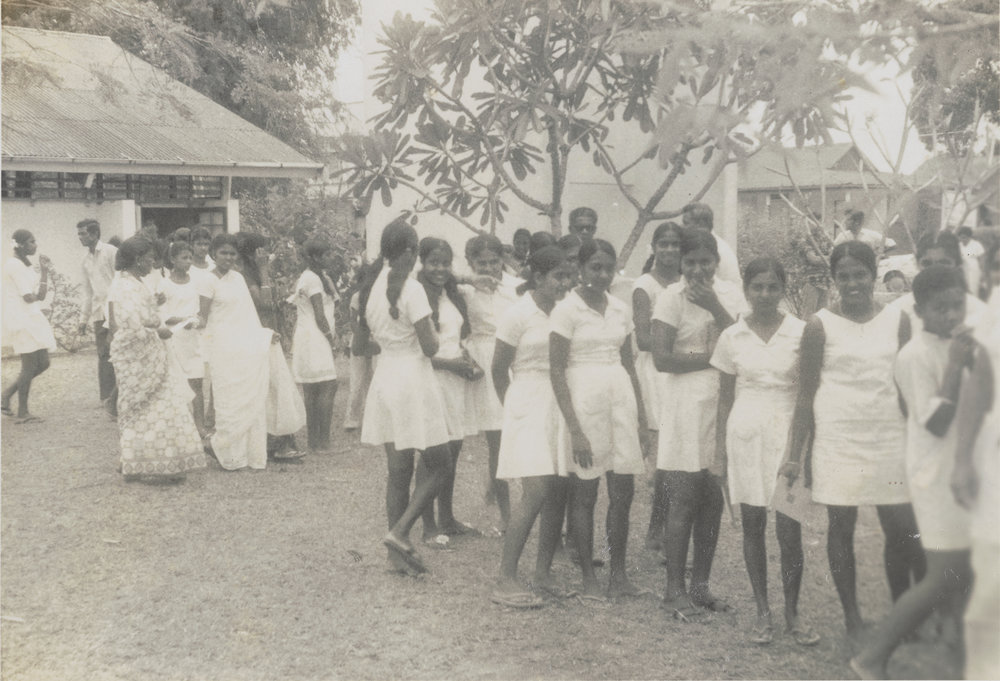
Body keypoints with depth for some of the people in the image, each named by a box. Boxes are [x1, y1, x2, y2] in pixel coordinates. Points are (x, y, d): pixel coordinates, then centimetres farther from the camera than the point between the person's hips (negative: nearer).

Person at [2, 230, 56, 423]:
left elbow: (40, 296, 11)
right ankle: (22, 413, 3)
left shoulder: (26, 266, 16)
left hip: (33, 319, 10)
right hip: (21, 321, -10)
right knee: (30, 367, -5)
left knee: (42, 363, 10)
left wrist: (44, 271, 4)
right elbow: (29, 297, -18)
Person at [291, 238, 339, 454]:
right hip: (316, 339, -10)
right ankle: (322, 441, -11)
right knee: (328, 388, -11)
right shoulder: (314, 279, -14)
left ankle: (314, 441, 13)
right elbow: (320, 317, -17)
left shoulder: (305, 277, 17)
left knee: (312, 391, 10)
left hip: (306, 337, 10)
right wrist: (332, 341, -8)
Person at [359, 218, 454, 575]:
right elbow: (430, 347, -15)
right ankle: (400, 531, -7)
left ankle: (397, 552, 14)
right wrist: (433, 331, 4)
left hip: (385, 378, 8)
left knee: (398, 470, 11)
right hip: (414, 381, -8)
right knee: (438, 464, 5)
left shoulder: (372, 287, 7)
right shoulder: (411, 289, -16)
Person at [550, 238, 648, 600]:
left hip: (621, 398, 5)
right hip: (584, 399, -5)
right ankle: (588, 577, 14)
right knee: (584, 492, 3)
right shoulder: (567, 309, -7)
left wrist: (641, 415, 14)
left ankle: (618, 574, 18)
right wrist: (574, 429, -15)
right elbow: (556, 371, -10)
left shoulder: (621, 310, 9)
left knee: (623, 491, 6)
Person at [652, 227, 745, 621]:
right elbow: (662, 358, -15)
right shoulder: (672, 297, -8)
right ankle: (675, 591, 9)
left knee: (713, 500, 10)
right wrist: (715, 357, -12)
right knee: (683, 501, -2)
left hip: (724, 403, 5)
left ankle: (700, 585, 22)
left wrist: (714, 307, -14)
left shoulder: (729, 293, 7)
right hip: (687, 406, -5)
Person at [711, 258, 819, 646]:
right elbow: (725, 398, 9)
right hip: (745, 432, 2)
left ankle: (792, 614, 9)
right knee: (752, 524, 6)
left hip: (788, 431, -2)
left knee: (789, 528, -4)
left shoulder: (801, 333, -1)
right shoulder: (732, 337, 4)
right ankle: (763, 612, 16)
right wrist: (720, 448, 5)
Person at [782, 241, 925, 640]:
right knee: (841, 527, 4)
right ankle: (852, 619, 16)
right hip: (838, 440, -2)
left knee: (902, 529, 1)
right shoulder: (820, 325, -2)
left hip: (890, 439, 2)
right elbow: (806, 394, -1)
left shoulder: (896, 321, 5)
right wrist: (794, 455, -4)